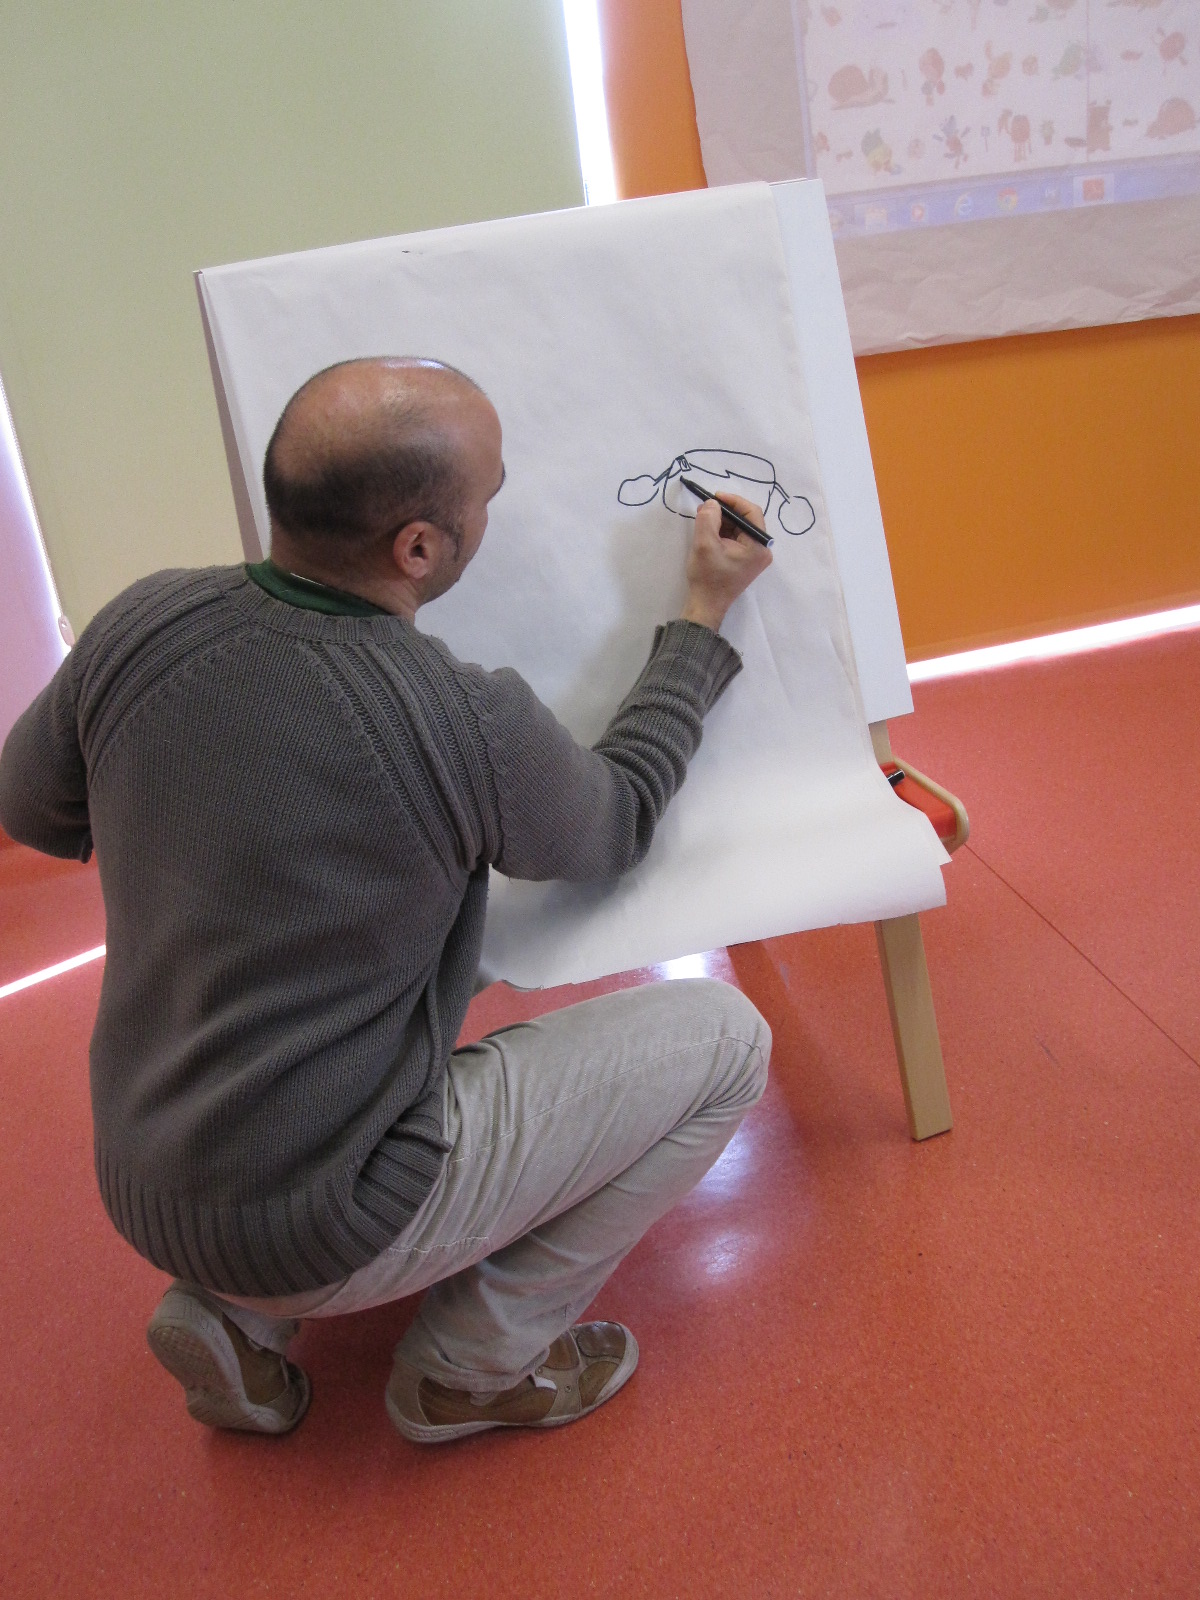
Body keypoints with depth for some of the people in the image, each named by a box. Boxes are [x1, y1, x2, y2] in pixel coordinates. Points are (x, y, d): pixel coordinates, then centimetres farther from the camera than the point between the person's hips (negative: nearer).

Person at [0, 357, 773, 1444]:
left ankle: (236, 1312, 20)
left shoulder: (141, 623, -10)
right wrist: (703, 618, 8)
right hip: (318, 1226, -6)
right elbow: (617, 822, -2)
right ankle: (478, 1364, 11)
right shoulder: (466, 726, -25)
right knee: (723, 1037, -1)